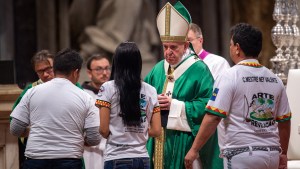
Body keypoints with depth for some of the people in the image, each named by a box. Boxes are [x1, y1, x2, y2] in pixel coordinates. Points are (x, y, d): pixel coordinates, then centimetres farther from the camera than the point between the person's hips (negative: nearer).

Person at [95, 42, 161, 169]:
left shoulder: (108, 88, -5)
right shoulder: (150, 91, 5)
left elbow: (104, 130, -7)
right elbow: (156, 131, 4)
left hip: (116, 158, -3)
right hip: (142, 158, 4)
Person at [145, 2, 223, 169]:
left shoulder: (199, 70, -6)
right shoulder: (158, 69, 13)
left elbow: (207, 104, -14)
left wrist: (174, 105, -17)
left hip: (186, 141, -5)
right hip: (159, 141, 5)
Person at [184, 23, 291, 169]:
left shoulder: (229, 77, -8)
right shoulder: (275, 80, 9)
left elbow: (213, 117, -14)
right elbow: (284, 122, 14)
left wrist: (194, 150, -9)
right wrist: (283, 154, 26)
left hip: (241, 154, -6)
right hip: (272, 154, 6)